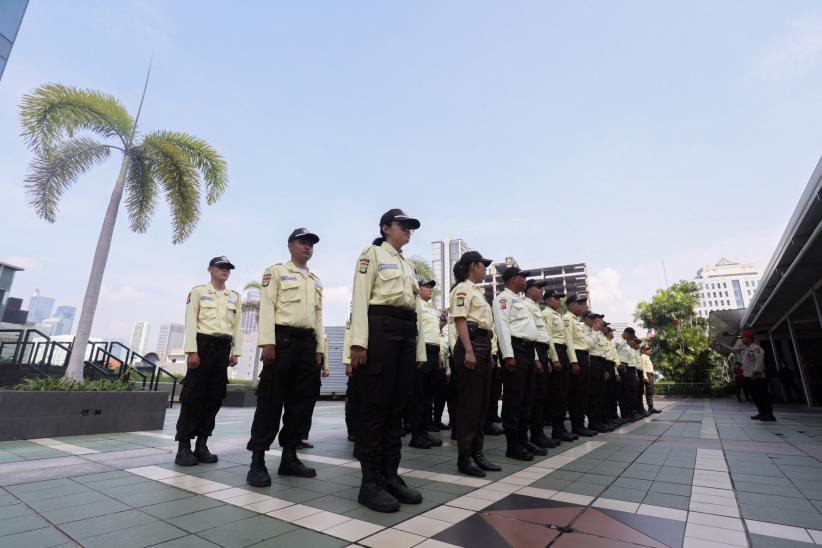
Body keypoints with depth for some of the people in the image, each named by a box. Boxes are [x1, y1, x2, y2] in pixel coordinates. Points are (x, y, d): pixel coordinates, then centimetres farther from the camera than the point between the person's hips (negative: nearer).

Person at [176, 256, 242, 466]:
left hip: (223, 347, 4)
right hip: (203, 344, -4)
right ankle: (184, 446, 5)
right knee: (193, 397, -3)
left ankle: (202, 445, 14)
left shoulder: (234, 297, 15)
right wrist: (191, 351, -13)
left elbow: (236, 326, 11)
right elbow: (191, 322, -5)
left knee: (214, 398, 5)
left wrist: (235, 352, 4)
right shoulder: (198, 291, 3)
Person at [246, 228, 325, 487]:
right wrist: (268, 343, -16)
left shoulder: (316, 281, 21)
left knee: (301, 403, 6)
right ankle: (257, 461, 5)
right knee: (270, 401, -3)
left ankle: (289, 457, 16)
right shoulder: (276, 271, 4)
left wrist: (319, 348, 9)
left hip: (307, 343, 6)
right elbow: (267, 308, -6)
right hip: (282, 339, -6)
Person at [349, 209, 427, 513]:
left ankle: (390, 475, 17)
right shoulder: (372, 253, 4)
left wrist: (420, 349, 14)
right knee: (375, 406, -4)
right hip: (380, 328, -7)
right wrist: (359, 341, -19)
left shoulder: (409, 265, 25)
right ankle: (370, 482, 6)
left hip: (408, 332, 7)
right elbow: (360, 297, -8)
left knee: (396, 407, 8)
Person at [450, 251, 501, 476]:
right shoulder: (462, 289, -5)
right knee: (469, 401, -6)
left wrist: (488, 352, 20)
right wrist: (469, 351, -24)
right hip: (471, 345, -10)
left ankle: (477, 453, 19)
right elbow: (460, 320, -15)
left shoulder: (477, 291, 23)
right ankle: (464, 456, 3)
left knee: (481, 402, 11)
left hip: (484, 345, 10)